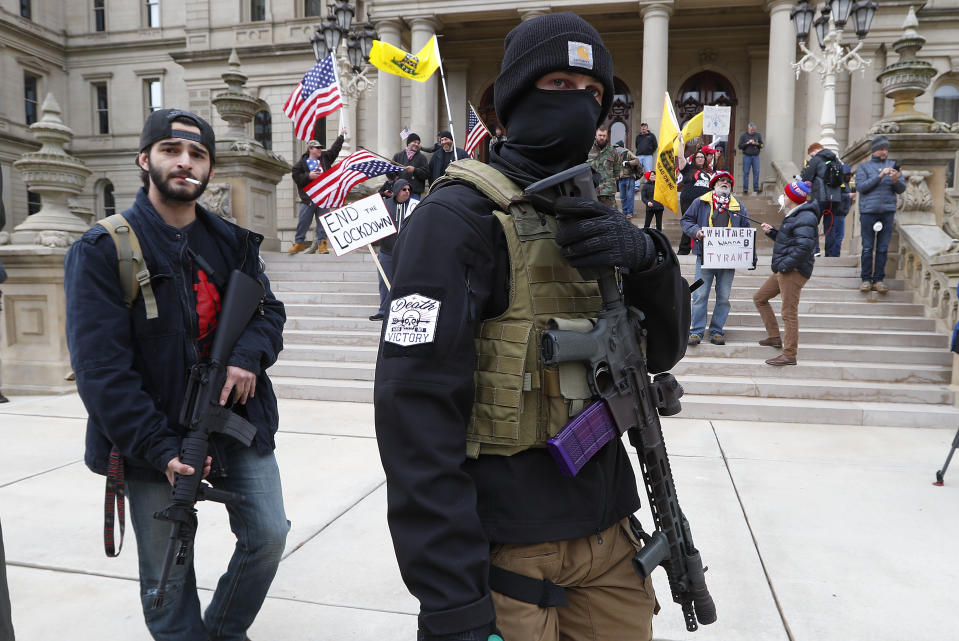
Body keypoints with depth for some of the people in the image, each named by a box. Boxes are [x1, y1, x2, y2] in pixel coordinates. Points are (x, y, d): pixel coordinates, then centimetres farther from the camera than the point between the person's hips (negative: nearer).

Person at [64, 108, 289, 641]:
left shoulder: (233, 241, 6)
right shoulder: (102, 250, -9)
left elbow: (268, 309, 12)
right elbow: (100, 368, -14)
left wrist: (248, 355, -12)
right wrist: (159, 449, -21)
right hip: (155, 436, -4)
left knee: (268, 536, 10)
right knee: (168, 571, 9)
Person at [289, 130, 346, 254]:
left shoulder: (325, 157, 15)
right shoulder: (302, 162, 4)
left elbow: (335, 149, 22)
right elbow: (296, 177, -1)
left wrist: (341, 136, 24)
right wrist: (308, 176, -12)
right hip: (308, 198, -3)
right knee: (303, 221, 0)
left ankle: (322, 243, 6)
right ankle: (299, 242, 10)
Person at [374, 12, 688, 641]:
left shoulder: (596, 219, 9)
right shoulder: (458, 217, -15)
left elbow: (664, 348, 6)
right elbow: (418, 412, -21)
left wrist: (646, 256, -14)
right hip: (505, 554, -6)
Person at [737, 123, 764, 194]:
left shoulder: (758, 135, 9)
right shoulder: (743, 135, 3)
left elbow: (761, 145, 11)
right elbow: (739, 146, -1)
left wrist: (757, 144, -9)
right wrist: (747, 143, -14)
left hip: (756, 156, 2)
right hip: (747, 156, -2)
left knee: (756, 172, -3)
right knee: (746, 172, -2)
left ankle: (756, 189, 1)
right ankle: (745, 189, 1)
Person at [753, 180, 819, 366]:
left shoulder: (805, 218, -16)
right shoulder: (794, 216, 17)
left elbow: (804, 247, -26)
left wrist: (784, 264, -23)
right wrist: (772, 232, 12)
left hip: (794, 271, -11)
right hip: (784, 270, 11)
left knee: (789, 312, -7)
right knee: (759, 298, 18)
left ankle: (789, 355, 0)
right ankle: (775, 337, 24)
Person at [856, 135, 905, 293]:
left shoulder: (892, 166, 14)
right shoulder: (864, 167, 7)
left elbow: (901, 189, 10)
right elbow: (860, 187, -6)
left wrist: (896, 180, -12)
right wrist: (880, 176, -14)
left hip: (888, 211, 2)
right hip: (868, 210, -2)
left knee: (883, 248, 2)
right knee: (867, 247, -2)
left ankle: (879, 279, 6)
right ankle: (866, 279, 4)